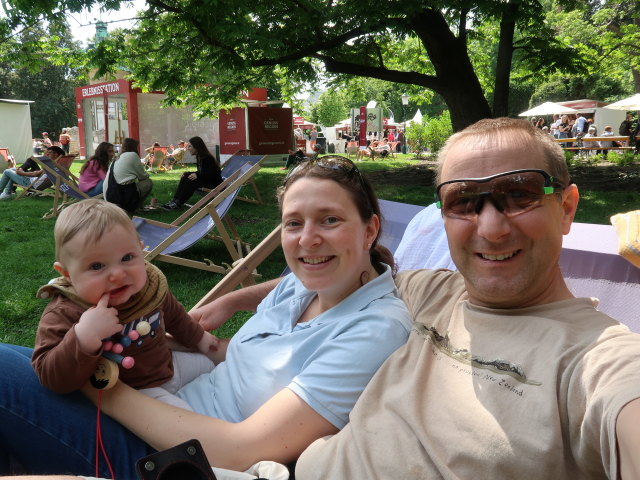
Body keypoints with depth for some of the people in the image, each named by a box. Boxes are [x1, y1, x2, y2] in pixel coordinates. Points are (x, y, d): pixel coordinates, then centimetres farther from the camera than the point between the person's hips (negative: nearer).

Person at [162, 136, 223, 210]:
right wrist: (187, 173, 0)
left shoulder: (208, 158, -19)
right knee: (185, 177, -8)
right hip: (205, 180, 9)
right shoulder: (199, 157, 9)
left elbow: (213, 173, -24)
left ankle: (178, 203, -23)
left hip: (215, 182, -9)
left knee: (192, 181, -27)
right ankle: (175, 200, -16)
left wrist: (197, 175, -30)